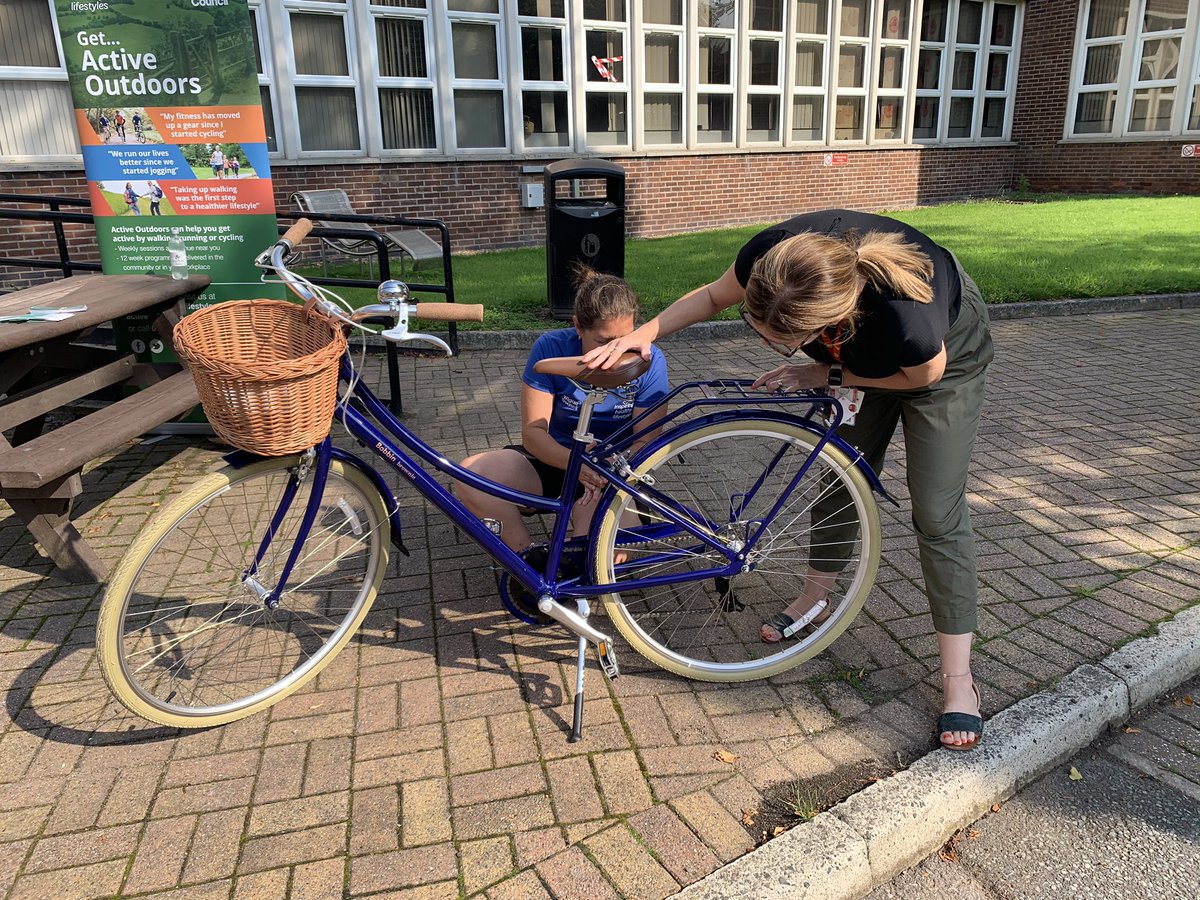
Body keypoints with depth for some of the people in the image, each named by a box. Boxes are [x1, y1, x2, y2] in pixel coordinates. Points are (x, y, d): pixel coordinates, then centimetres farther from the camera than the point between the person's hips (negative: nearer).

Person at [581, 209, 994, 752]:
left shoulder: (906, 316, -47)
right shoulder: (769, 258, -35)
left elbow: (924, 374, -23)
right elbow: (712, 296, -12)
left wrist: (823, 375, -24)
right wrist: (645, 332, -24)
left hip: (944, 360, -4)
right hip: (863, 355, 5)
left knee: (937, 511, -7)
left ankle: (958, 678, 5)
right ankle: (814, 599, 35)